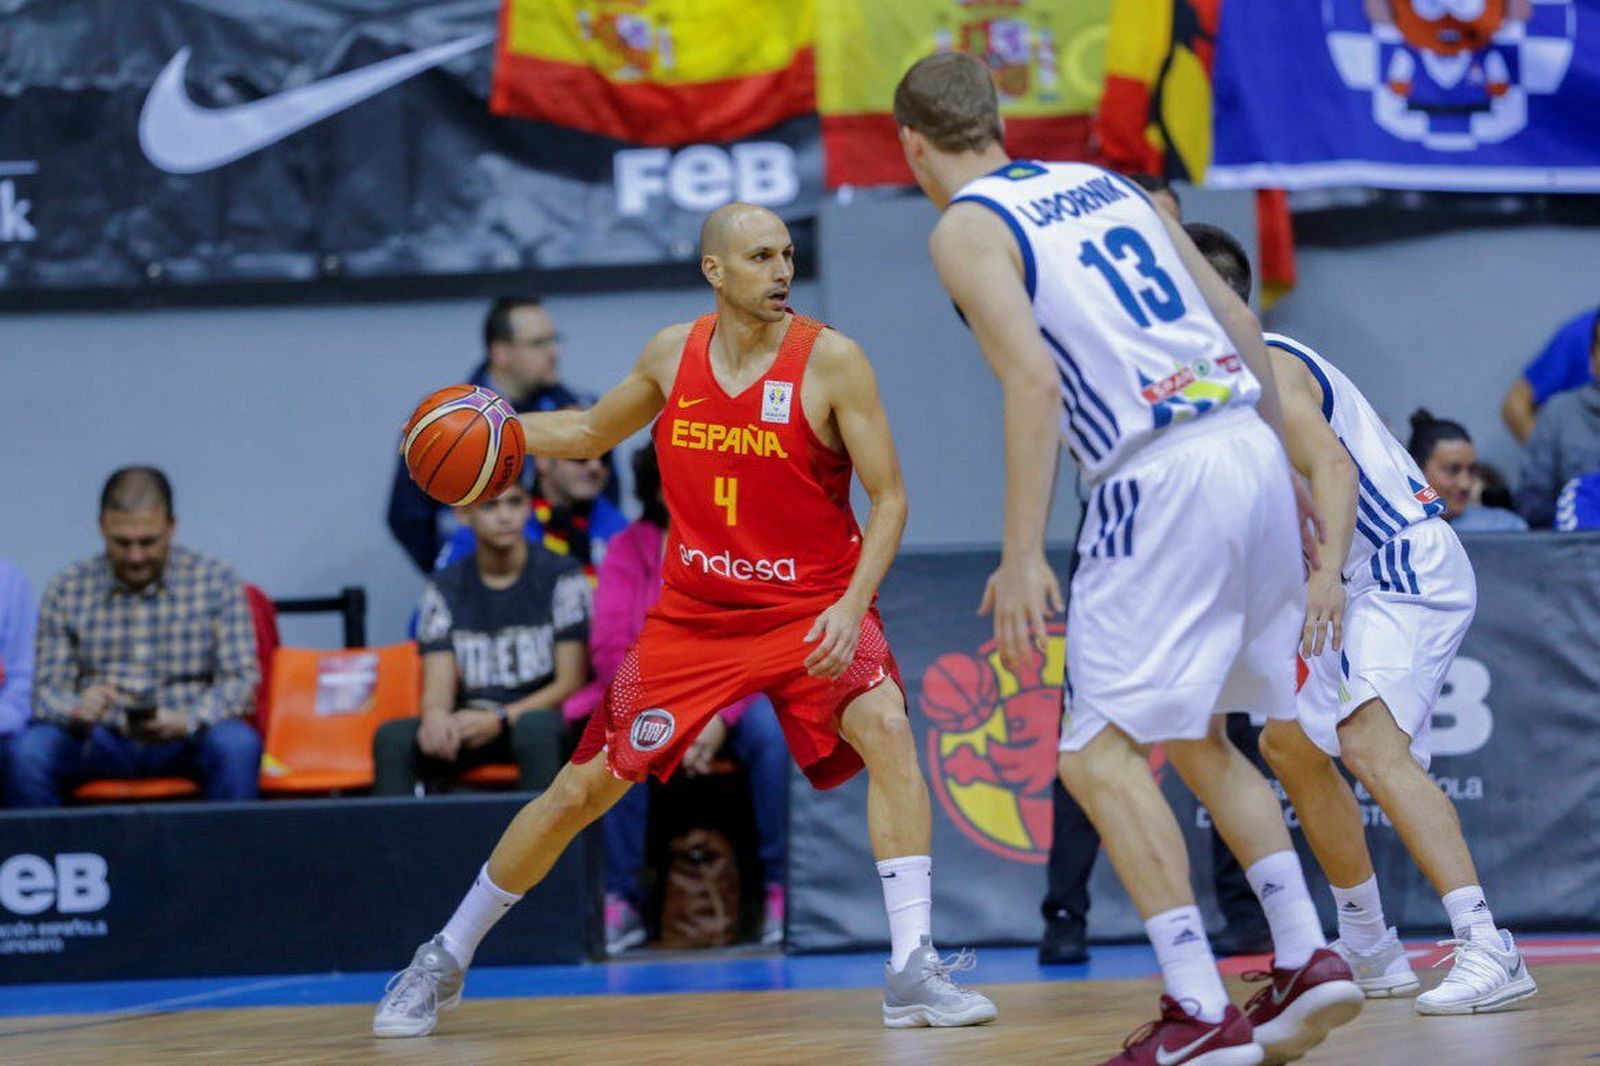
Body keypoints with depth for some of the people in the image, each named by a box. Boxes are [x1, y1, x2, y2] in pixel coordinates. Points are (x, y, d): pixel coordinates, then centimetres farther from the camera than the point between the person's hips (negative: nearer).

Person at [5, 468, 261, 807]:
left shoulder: (217, 582, 2)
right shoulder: (67, 590, 5)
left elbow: (242, 679, -4)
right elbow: (47, 688, 1)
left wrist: (186, 722, -24)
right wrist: (77, 710, -24)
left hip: (186, 740, -1)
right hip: (99, 739, 1)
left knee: (236, 744, -33)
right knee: (28, 750, -28)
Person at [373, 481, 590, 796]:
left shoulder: (562, 578, 0)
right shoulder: (445, 589, 9)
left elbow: (570, 684, -4)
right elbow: (437, 688, 1)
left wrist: (499, 720, -18)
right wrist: (436, 715, -25)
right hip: (467, 724, 2)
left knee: (537, 727, -39)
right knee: (392, 738, -27)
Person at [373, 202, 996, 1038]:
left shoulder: (829, 360, -14)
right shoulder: (673, 355, -1)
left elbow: (888, 498, -13)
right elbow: (593, 432, 19)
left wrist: (852, 607, -27)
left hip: (811, 608, -3)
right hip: (694, 615, 3)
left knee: (885, 728, -31)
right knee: (581, 789, 5)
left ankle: (912, 971, -27)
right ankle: (444, 960, 24)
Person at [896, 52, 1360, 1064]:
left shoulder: (966, 229, -1)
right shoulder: (1105, 182, 20)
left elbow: (1035, 381, -15)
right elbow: (1240, 322, 19)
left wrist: (1022, 557, -16)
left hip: (1160, 482, -8)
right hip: (1251, 447, 8)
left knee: (1103, 752, -2)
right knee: (1197, 738, 22)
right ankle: (1308, 960, 17)